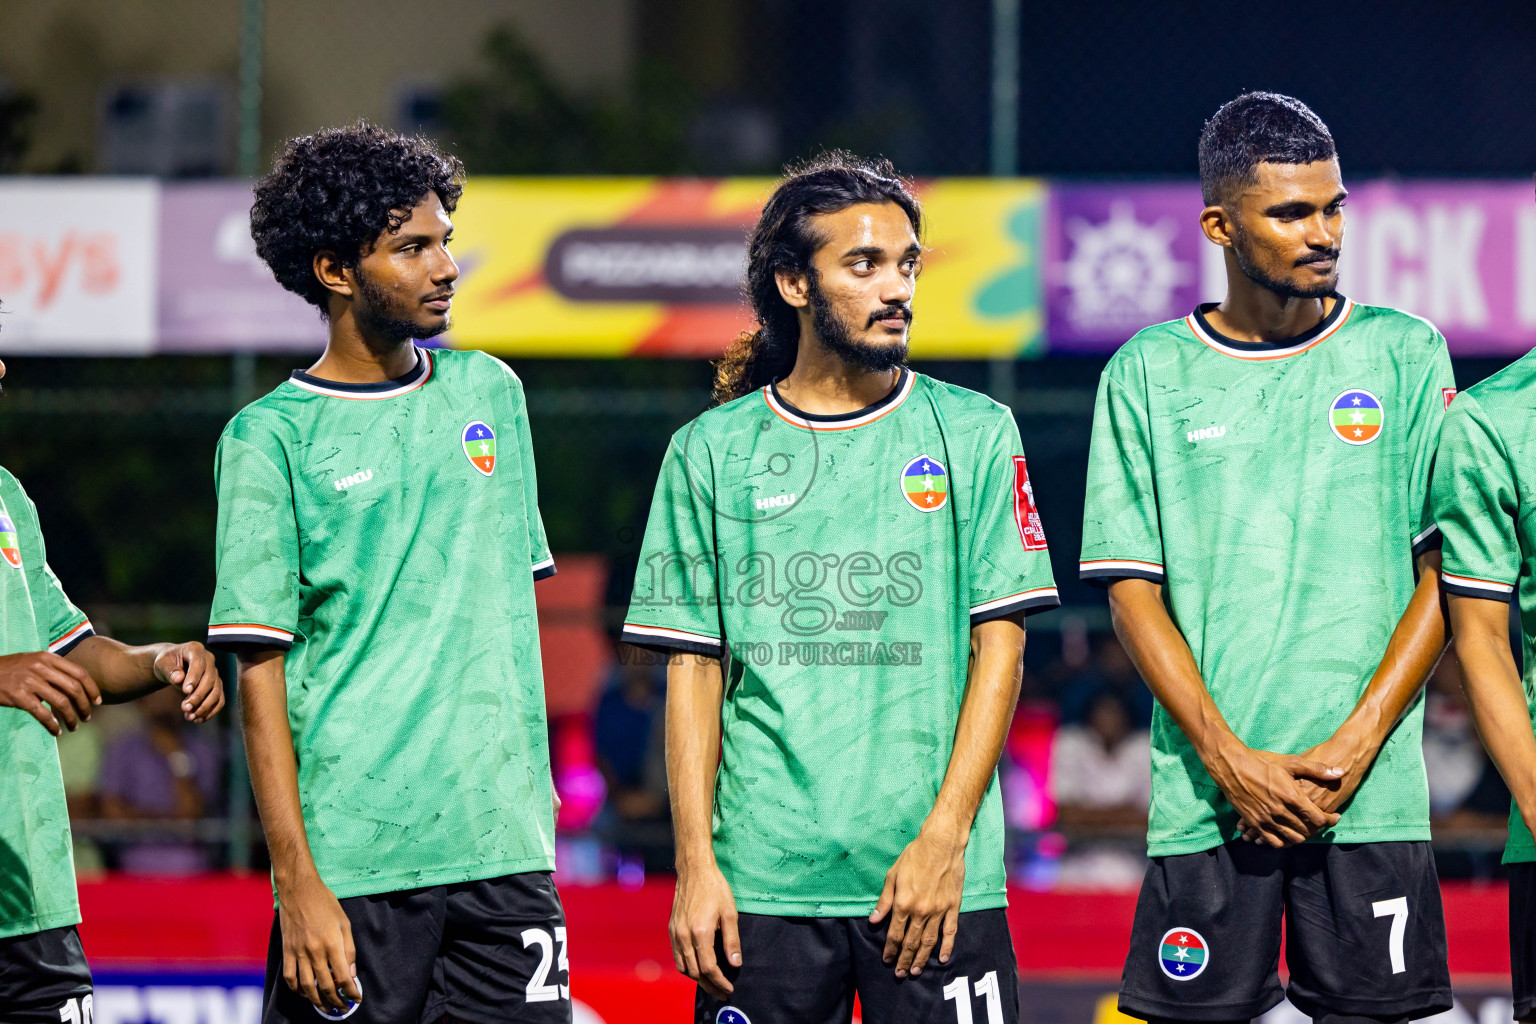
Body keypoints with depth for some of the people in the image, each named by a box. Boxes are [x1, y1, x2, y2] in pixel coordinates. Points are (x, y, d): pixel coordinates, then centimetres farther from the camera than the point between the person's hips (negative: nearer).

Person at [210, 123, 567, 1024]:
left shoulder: (490, 392, 13)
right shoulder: (271, 436, -2)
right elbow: (262, 670, -6)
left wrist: (539, 783, 15)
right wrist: (297, 882, -12)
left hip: (506, 847, 4)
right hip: (354, 859, -4)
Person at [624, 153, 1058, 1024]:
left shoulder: (974, 434, 6)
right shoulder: (713, 451, 7)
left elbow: (1000, 645, 2)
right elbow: (694, 668, 7)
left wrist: (944, 837, -7)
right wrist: (695, 863, -2)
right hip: (764, 878, 0)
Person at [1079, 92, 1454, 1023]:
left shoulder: (1404, 355, 7)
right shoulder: (1147, 376, 7)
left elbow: (1445, 578, 4)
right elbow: (1133, 590, 4)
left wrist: (1355, 745, -7)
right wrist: (1231, 760, -8)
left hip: (1372, 797, 0)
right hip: (1208, 803, 0)